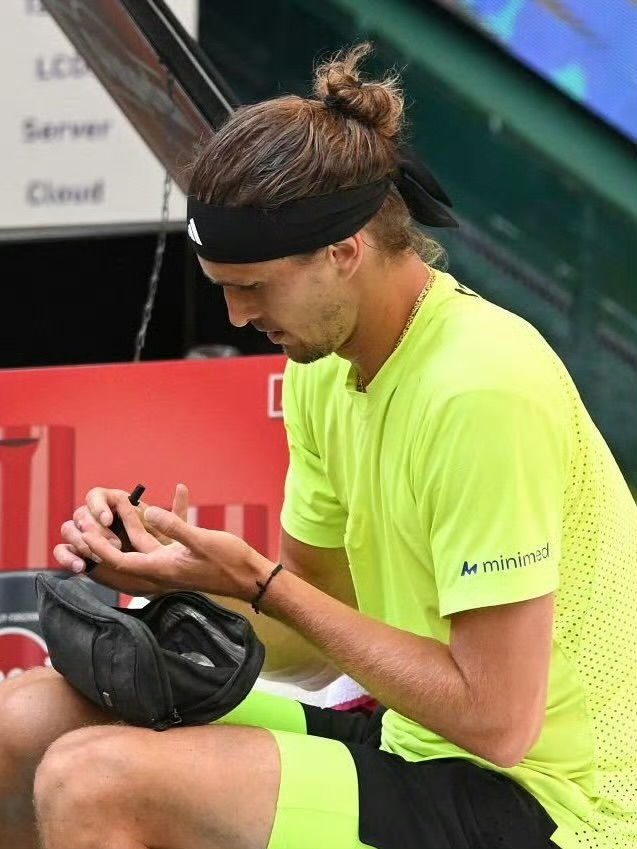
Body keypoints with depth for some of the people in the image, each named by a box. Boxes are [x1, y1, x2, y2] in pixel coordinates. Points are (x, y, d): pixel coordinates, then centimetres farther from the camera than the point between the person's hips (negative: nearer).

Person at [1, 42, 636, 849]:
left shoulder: (482, 392, -22)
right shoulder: (323, 366, 6)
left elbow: (497, 720, -22)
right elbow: (318, 651, 12)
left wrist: (257, 584, -18)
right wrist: (185, 574, -8)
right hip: (414, 747, 9)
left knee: (92, 780, -24)